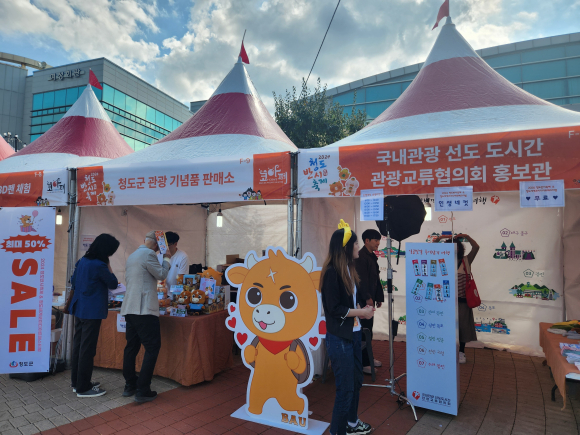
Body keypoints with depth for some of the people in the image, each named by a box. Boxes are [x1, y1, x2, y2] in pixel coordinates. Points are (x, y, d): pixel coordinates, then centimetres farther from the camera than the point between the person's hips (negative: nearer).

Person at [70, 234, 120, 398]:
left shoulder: (82, 261, 7)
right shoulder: (99, 265, -19)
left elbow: (73, 281, 19)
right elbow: (113, 284, -7)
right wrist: (108, 266, -3)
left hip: (79, 309, 9)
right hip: (92, 311, -9)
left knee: (78, 345, 16)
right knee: (88, 349, -1)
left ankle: (76, 382, 28)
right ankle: (83, 388, 8)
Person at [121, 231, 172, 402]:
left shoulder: (131, 256, 17)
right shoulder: (148, 254, -12)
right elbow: (161, 274, -8)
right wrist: (166, 259, 5)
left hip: (130, 308, 10)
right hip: (145, 309, -9)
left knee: (131, 347, 14)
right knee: (152, 348, -4)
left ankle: (130, 386, 22)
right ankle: (143, 391, -3)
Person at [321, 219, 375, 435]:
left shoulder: (349, 269, 8)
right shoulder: (331, 272, -19)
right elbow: (334, 308, -21)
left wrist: (365, 308, -7)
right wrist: (361, 312, -13)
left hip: (354, 333, 9)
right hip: (339, 337, -9)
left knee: (356, 381, 21)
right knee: (345, 387, 3)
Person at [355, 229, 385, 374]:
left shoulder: (372, 256, 15)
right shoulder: (361, 256, -15)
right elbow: (361, 279, -21)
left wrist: (379, 297, 17)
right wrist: (367, 298, -21)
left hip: (370, 298, 9)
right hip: (363, 300, -9)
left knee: (368, 328, 16)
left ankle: (367, 358, 29)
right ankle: (363, 363, 3)